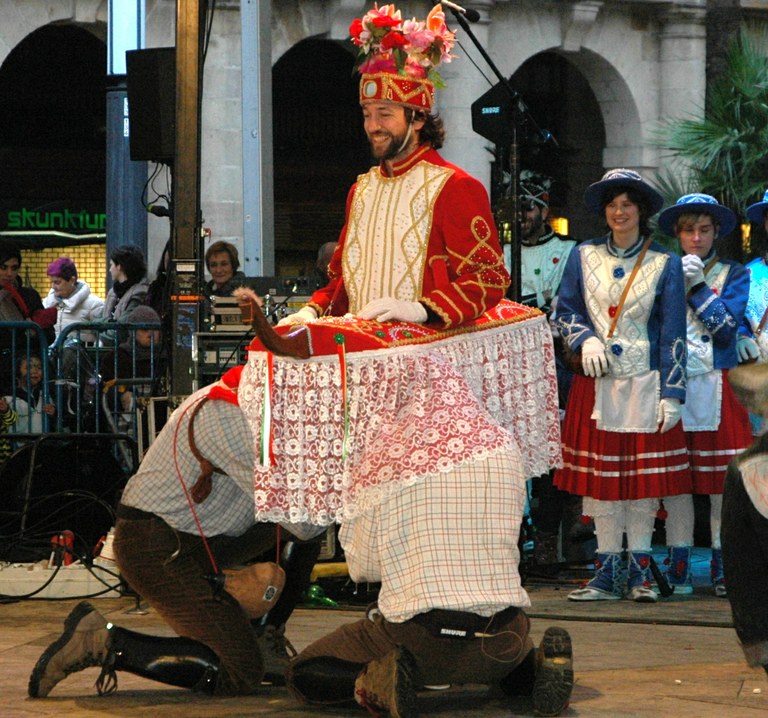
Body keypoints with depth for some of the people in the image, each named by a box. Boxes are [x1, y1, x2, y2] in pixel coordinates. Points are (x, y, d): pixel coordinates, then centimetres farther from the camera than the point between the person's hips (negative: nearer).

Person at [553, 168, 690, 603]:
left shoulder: (665, 264, 1)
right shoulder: (584, 256, 7)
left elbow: (673, 334, -1)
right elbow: (566, 310, 14)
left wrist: (671, 394, -7)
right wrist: (585, 340, -7)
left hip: (645, 386, -2)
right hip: (596, 384, 2)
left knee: (644, 480, -2)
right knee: (599, 477, 1)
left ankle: (639, 571, 6)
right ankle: (608, 573, 7)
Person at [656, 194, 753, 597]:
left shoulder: (733, 275, 9)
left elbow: (726, 329, -4)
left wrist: (699, 286, -8)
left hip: (718, 392, -1)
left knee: (723, 478, -4)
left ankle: (723, 570, 2)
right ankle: (678, 571, 3)